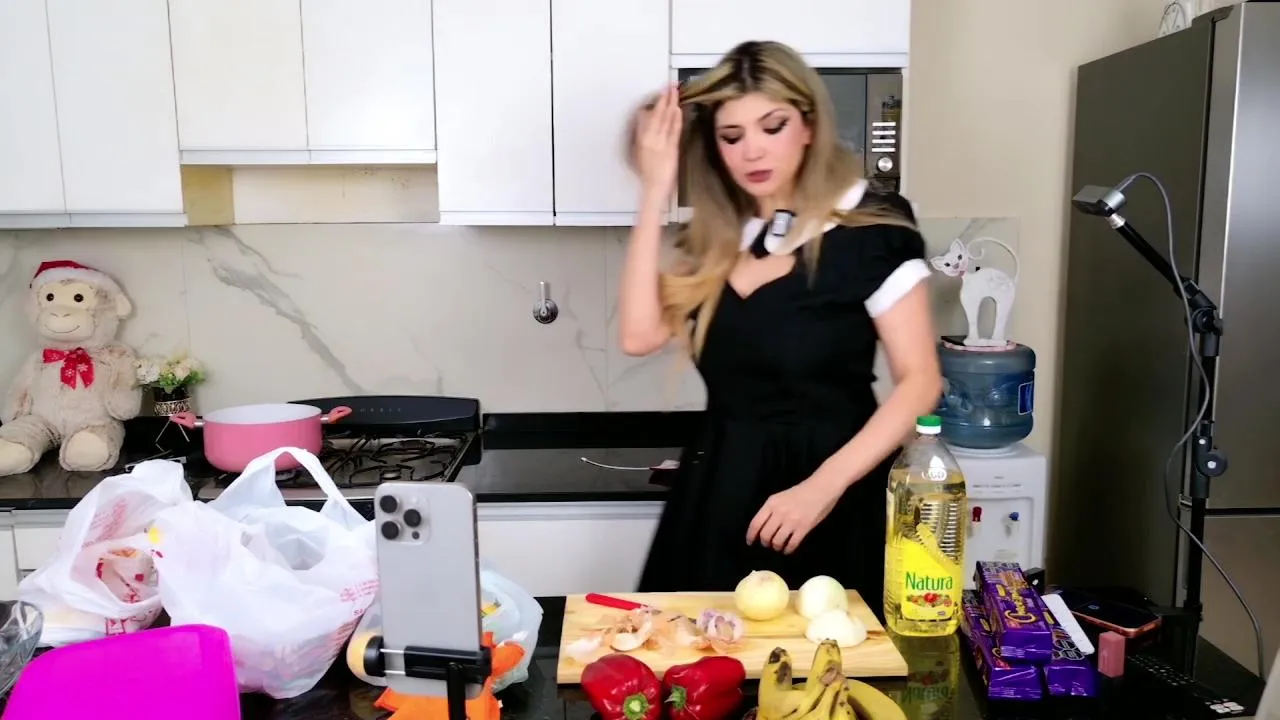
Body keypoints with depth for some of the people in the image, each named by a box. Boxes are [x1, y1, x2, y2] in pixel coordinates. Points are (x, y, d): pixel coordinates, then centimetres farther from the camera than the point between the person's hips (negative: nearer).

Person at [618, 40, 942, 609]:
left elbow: (919, 381, -10)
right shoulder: (716, 239, 5)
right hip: (719, 489, 5)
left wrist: (824, 485, -21)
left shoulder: (871, 230, -9)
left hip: (826, 499, -4)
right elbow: (639, 335, -8)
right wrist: (656, 193, -9)